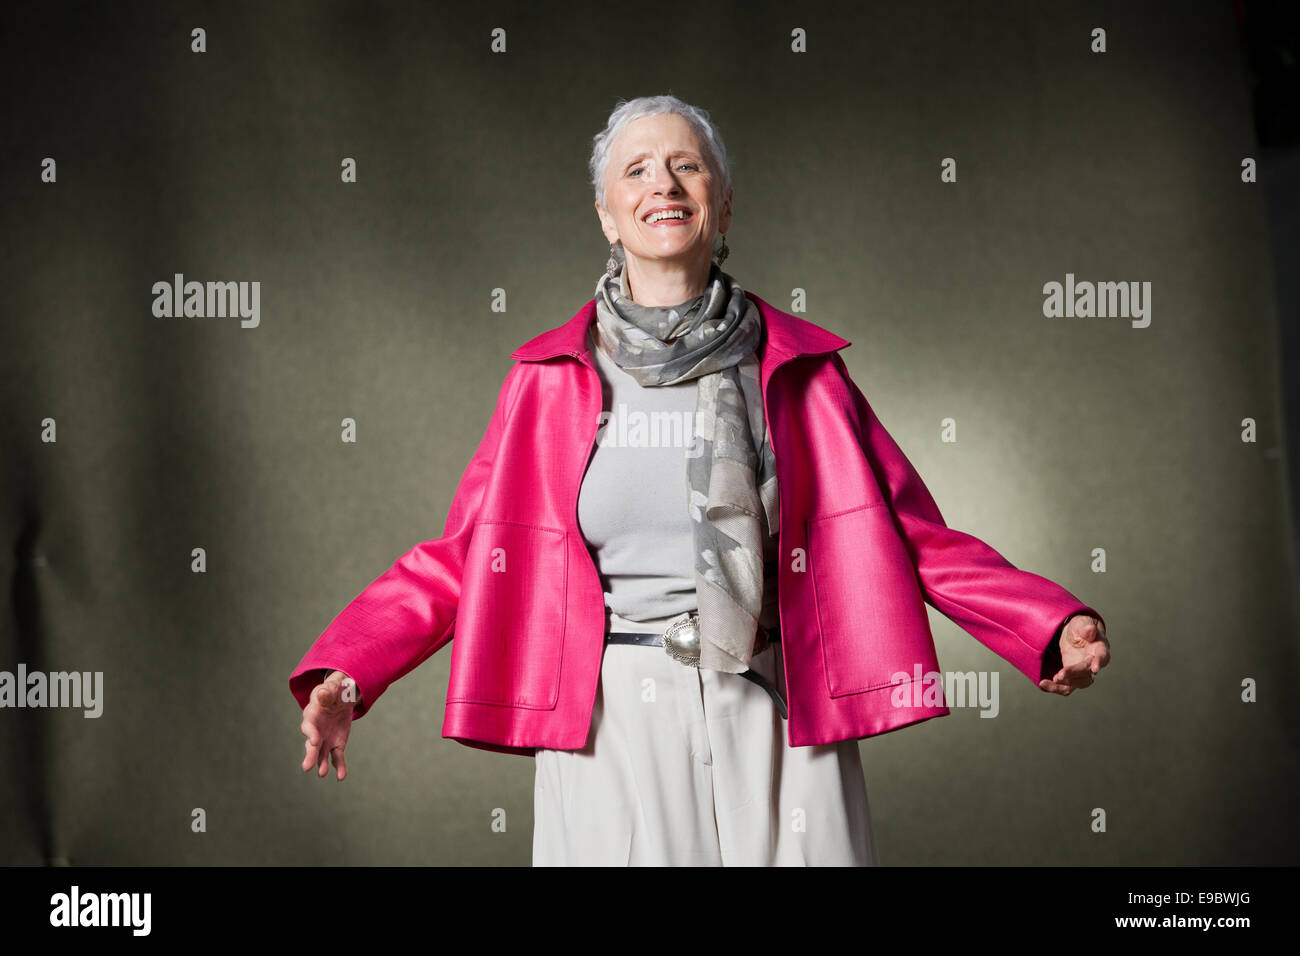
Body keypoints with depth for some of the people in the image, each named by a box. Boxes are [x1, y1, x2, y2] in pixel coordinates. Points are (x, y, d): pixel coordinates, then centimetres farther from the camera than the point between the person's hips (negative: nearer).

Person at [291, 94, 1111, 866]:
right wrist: (344, 676, -8)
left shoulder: (797, 367, 5)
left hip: (772, 719, 1)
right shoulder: (552, 378, 5)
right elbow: (464, 558, 4)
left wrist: (1053, 630, -7)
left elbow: (907, 532, 4)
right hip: (611, 723, 0)